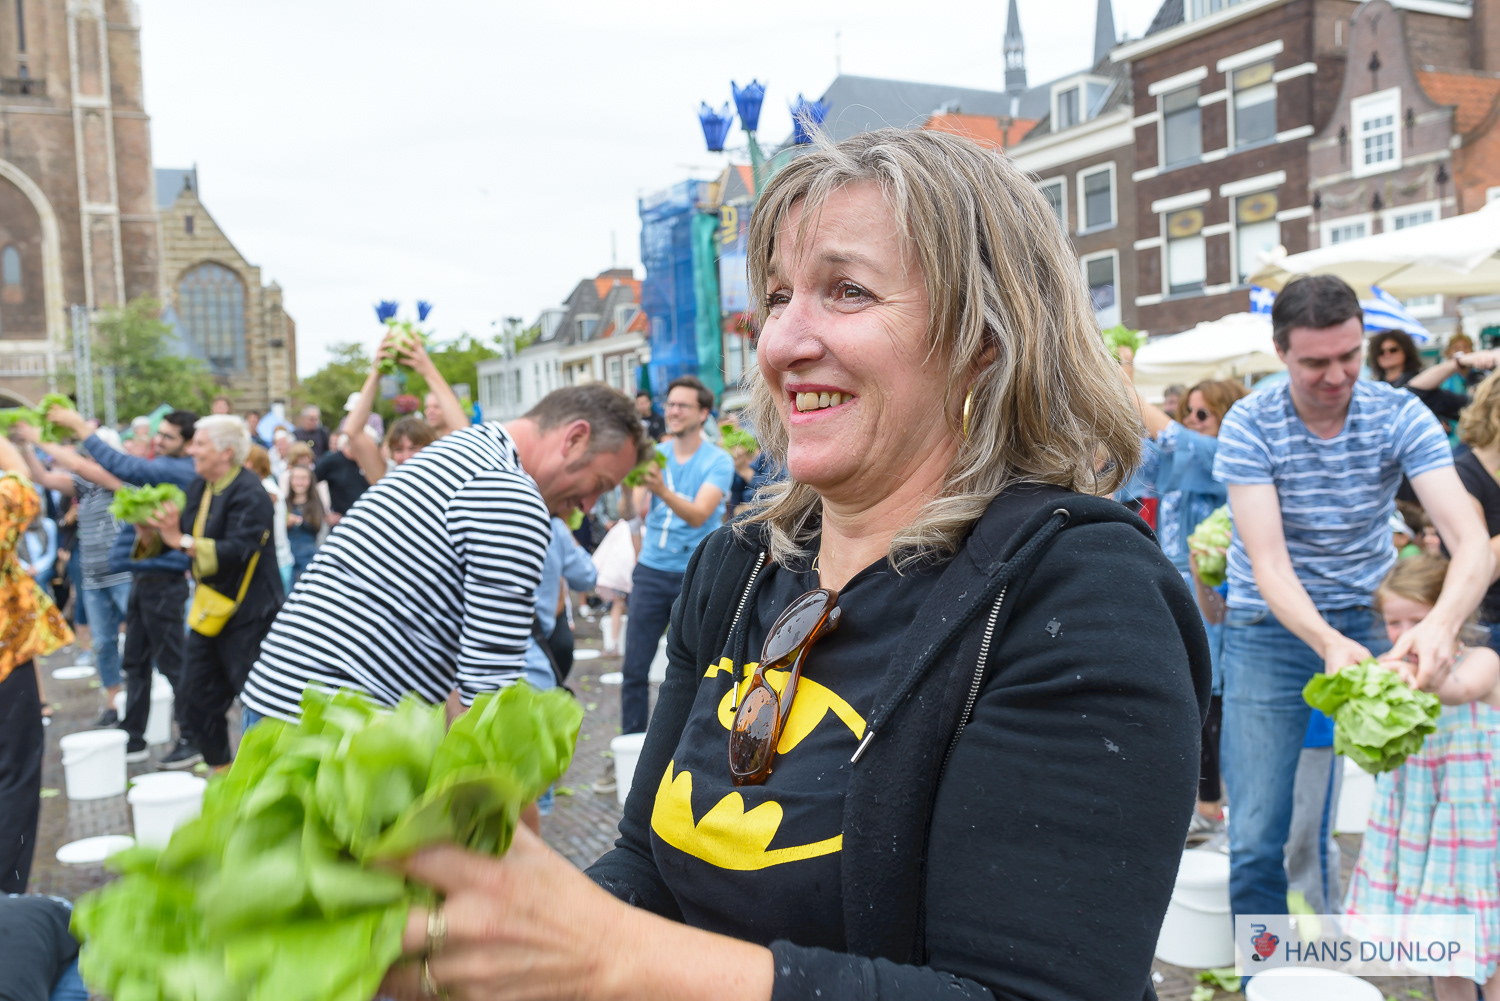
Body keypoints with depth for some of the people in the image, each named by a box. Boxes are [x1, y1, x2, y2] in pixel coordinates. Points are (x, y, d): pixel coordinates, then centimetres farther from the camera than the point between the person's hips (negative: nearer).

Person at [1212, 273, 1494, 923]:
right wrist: (1328, 642, -37)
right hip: (1272, 627, -2)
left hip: (1370, 622, 2)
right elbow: (1268, 562, -19)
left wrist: (1442, 622, -39)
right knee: (1256, 836, -3)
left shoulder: (1399, 415, -8)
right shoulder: (1250, 426, -13)